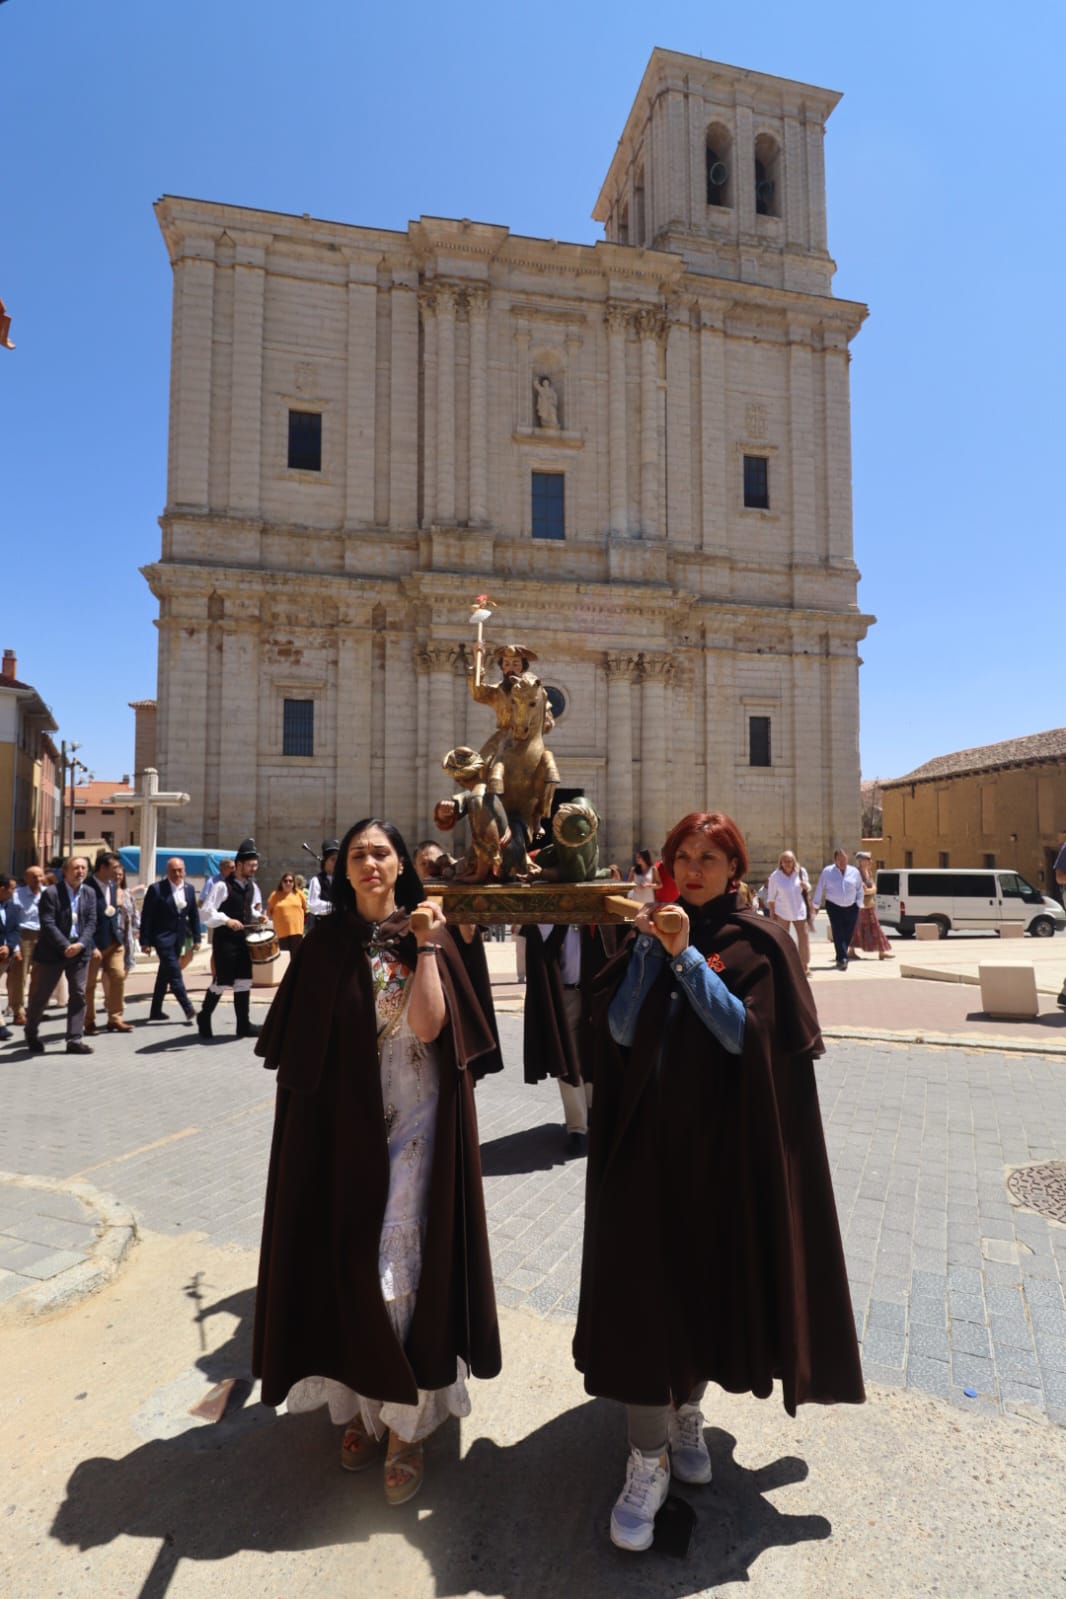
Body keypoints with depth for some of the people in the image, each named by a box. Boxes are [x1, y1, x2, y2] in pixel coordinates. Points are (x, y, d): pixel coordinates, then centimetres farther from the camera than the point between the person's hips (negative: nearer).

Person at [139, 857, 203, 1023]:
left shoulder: (189, 888, 6)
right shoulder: (156, 889, -10)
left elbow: (194, 915, 11)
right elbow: (146, 916, -9)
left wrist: (197, 938, 7)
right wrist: (145, 941, -11)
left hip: (179, 938, 6)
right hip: (162, 937, -6)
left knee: (165, 973, 13)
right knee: (174, 973, -11)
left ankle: (155, 1011, 23)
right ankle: (188, 1010, -11)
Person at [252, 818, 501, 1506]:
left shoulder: (428, 933, -3)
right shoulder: (328, 942, 2)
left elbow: (428, 1025, -17)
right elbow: (301, 1043, 3)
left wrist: (426, 945, -20)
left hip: (412, 1121, -2)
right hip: (344, 1124, 2)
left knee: (404, 1264, 0)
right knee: (350, 1257, 10)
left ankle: (406, 1422, 18)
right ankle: (363, 1402, 31)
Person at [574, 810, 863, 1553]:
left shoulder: (761, 943, -4)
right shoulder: (651, 933, 2)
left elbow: (744, 1033, -16)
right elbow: (620, 1030, -6)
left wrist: (687, 957, -22)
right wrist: (648, 948, -15)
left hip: (726, 1139, -1)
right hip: (650, 1136, 1)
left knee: (710, 1277, 14)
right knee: (644, 1286, 0)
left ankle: (688, 1412, 39)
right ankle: (649, 1460, 15)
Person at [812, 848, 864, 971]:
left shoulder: (854, 872, 4)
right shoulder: (827, 871, -1)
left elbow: (859, 890, 13)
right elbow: (820, 889, 4)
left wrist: (859, 904, 6)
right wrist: (816, 905, 6)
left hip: (851, 908, 2)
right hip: (834, 907, -2)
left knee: (847, 935, 5)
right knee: (838, 934, -12)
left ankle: (840, 960, 21)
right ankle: (843, 959, -15)